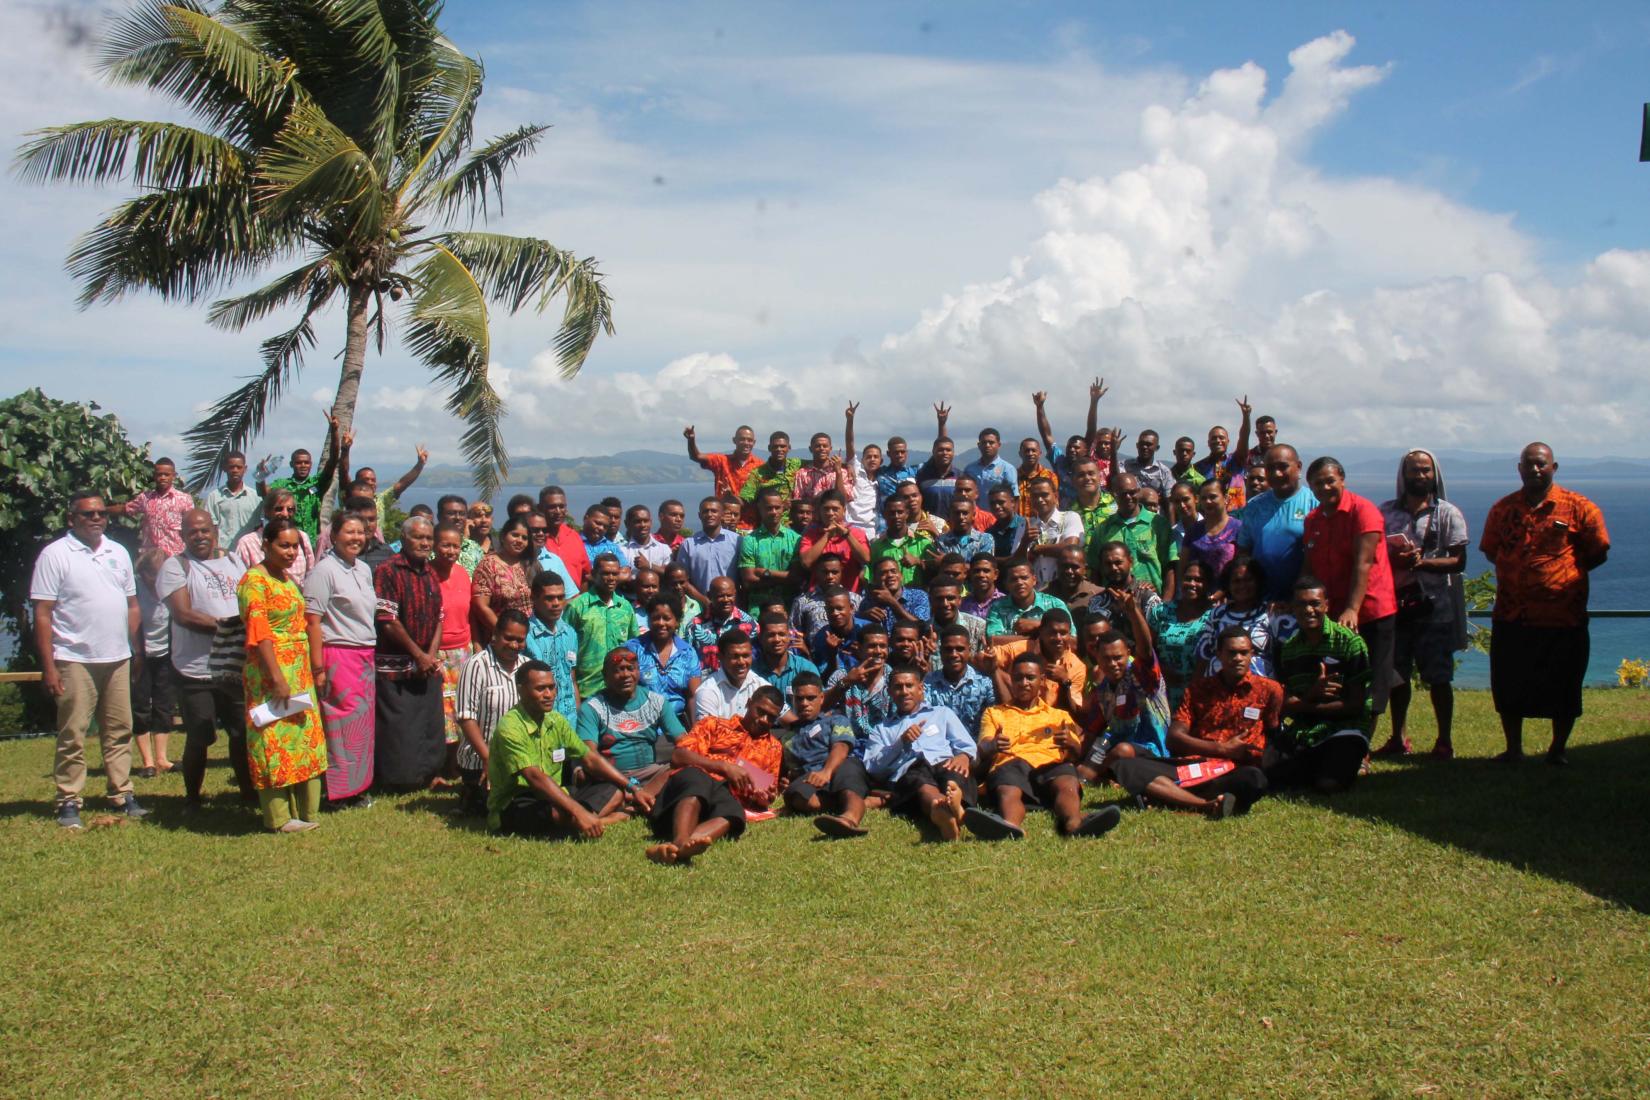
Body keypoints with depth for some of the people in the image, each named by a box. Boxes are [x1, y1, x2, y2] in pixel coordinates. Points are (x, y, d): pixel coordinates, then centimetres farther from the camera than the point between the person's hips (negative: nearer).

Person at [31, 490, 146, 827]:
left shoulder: (118, 553, 12)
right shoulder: (55, 554, -5)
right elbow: (42, 614, -8)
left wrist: (136, 649, 10)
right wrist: (48, 666, -13)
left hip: (118, 659, 5)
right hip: (74, 660, -5)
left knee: (119, 731, 10)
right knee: (72, 735, 1)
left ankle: (122, 795, 17)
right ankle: (69, 802, 9)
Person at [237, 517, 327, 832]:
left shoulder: (286, 578, 15)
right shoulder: (254, 581, -11)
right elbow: (259, 633, -18)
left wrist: (315, 669, 14)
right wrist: (277, 678, -22)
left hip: (299, 671, 9)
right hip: (272, 670, -8)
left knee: (303, 738, 11)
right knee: (276, 740, -3)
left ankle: (304, 810, 19)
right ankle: (279, 817, 4)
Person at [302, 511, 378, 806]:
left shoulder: (364, 569, 14)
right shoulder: (324, 570, -10)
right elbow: (311, 621, -14)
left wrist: (372, 654, 15)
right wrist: (318, 667, -18)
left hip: (366, 657, 8)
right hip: (338, 656, -8)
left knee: (365, 722, 10)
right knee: (343, 722, -5)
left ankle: (359, 785, 19)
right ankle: (337, 790, 5)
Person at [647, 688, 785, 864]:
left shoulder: (773, 748, 29)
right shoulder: (714, 724, 22)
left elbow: (765, 799, 29)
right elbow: (678, 756, 5)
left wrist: (765, 798, 3)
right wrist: (724, 767, -6)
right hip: (691, 782, 0)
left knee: (733, 813, -37)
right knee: (697, 781, -38)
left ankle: (677, 847, -65)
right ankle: (681, 842, -65)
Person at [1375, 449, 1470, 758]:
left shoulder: (1447, 514, 2)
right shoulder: (1386, 511, 11)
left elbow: (1459, 561, -4)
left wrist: (1422, 562, -19)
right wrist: (1393, 561, -9)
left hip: (1434, 607, -3)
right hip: (1394, 604, 3)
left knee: (1438, 678, 1)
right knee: (1396, 675, 8)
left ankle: (1444, 741, 12)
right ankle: (1398, 738, 20)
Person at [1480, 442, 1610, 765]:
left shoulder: (1578, 507, -3)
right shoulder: (1502, 508, 7)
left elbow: (1598, 554, 1)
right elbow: (1490, 551, 16)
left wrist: (1564, 572, -4)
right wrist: (1516, 572, 3)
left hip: (1563, 617, -3)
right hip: (1511, 616, 3)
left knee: (1562, 689, 8)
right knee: (1508, 686, 9)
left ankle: (1557, 750, 24)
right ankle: (1514, 749, 24)